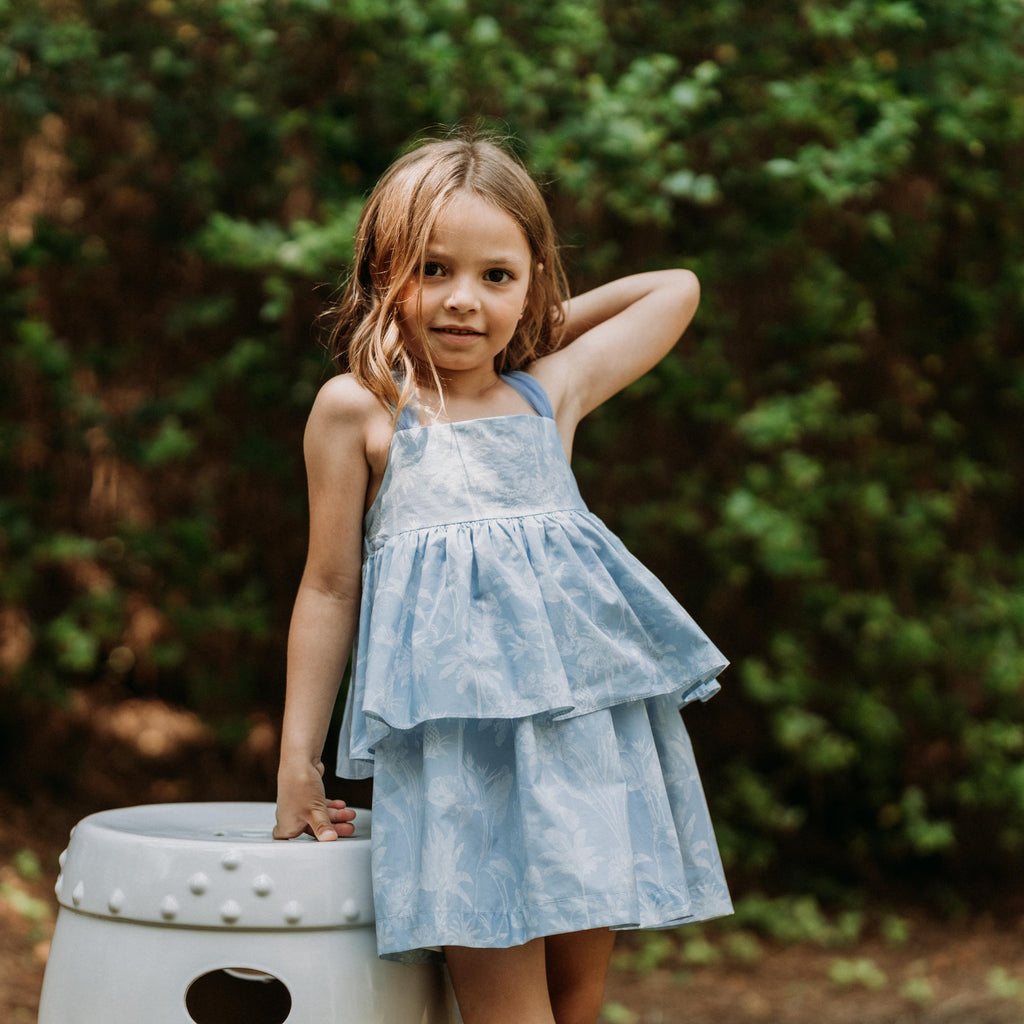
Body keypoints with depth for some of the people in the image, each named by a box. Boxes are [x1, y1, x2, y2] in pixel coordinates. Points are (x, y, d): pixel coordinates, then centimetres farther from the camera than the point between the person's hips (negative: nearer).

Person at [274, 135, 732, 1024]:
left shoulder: (553, 392, 13)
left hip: (588, 722, 4)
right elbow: (330, 588, 8)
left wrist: (542, 325, 21)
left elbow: (677, 289, 26)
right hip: (457, 734, -4)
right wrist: (298, 758, 7)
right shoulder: (358, 410, 4)